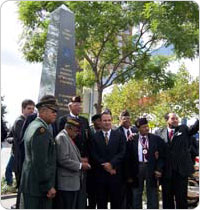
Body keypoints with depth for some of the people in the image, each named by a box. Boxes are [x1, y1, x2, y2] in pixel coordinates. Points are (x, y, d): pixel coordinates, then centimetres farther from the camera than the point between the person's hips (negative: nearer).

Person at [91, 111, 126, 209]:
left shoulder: (119, 135, 5)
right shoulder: (95, 136, 4)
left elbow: (122, 152, -2)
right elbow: (93, 154, -1)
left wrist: (111, 164, -13)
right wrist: (104, 165, -11)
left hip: (115, 172, 0)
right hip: (100, 173, 0)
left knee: (116, 199, 7)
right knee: (101, 200, 8)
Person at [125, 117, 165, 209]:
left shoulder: (156, 139, -1)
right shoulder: (132, 140, -2)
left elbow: (161, 155, 1)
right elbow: (128, 158, 0)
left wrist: (159, 169, -10)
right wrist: (129, 175, -1)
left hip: (151, 168, 0)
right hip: (137, 168, 0)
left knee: (152, 196, 11)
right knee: (136, 195, 14)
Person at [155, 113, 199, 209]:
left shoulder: (184, 129, 5)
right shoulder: (159, 132, 5)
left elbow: (194, 128, -13)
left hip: (181, 169, -1)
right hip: (166, 171, 1)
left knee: (181, 197, 7)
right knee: (167, 197, 14)